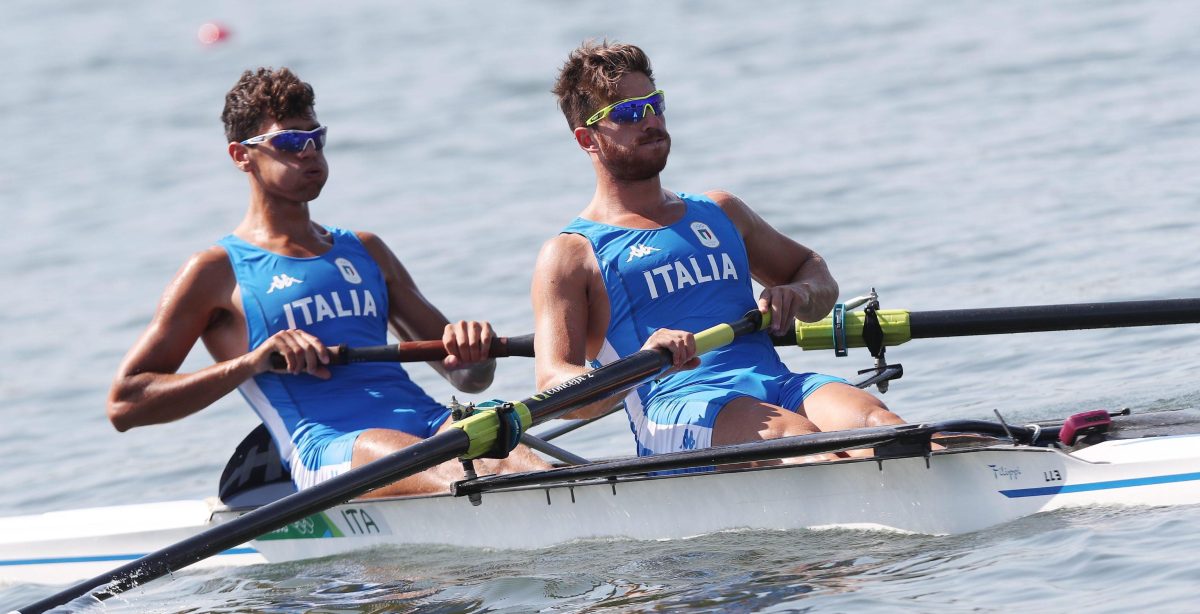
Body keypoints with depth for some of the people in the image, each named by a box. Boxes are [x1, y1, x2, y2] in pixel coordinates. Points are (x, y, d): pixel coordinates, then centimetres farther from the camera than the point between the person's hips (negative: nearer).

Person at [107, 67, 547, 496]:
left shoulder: (364, 251, 30)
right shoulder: (218, 271, 13)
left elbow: (469, 378, 30)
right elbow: (124, 404, 6)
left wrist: (472, 352, 3)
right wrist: (251, 362, -6)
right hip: (328, 448, -6)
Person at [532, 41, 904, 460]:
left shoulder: (719, 212, 29)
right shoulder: (571, 254, 11)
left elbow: (812, 268, 41)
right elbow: (554, 389, -1)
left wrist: (798, 294, 14)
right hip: (677, 405, -5)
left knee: (879, 424, -28)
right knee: (796, 436, -37)